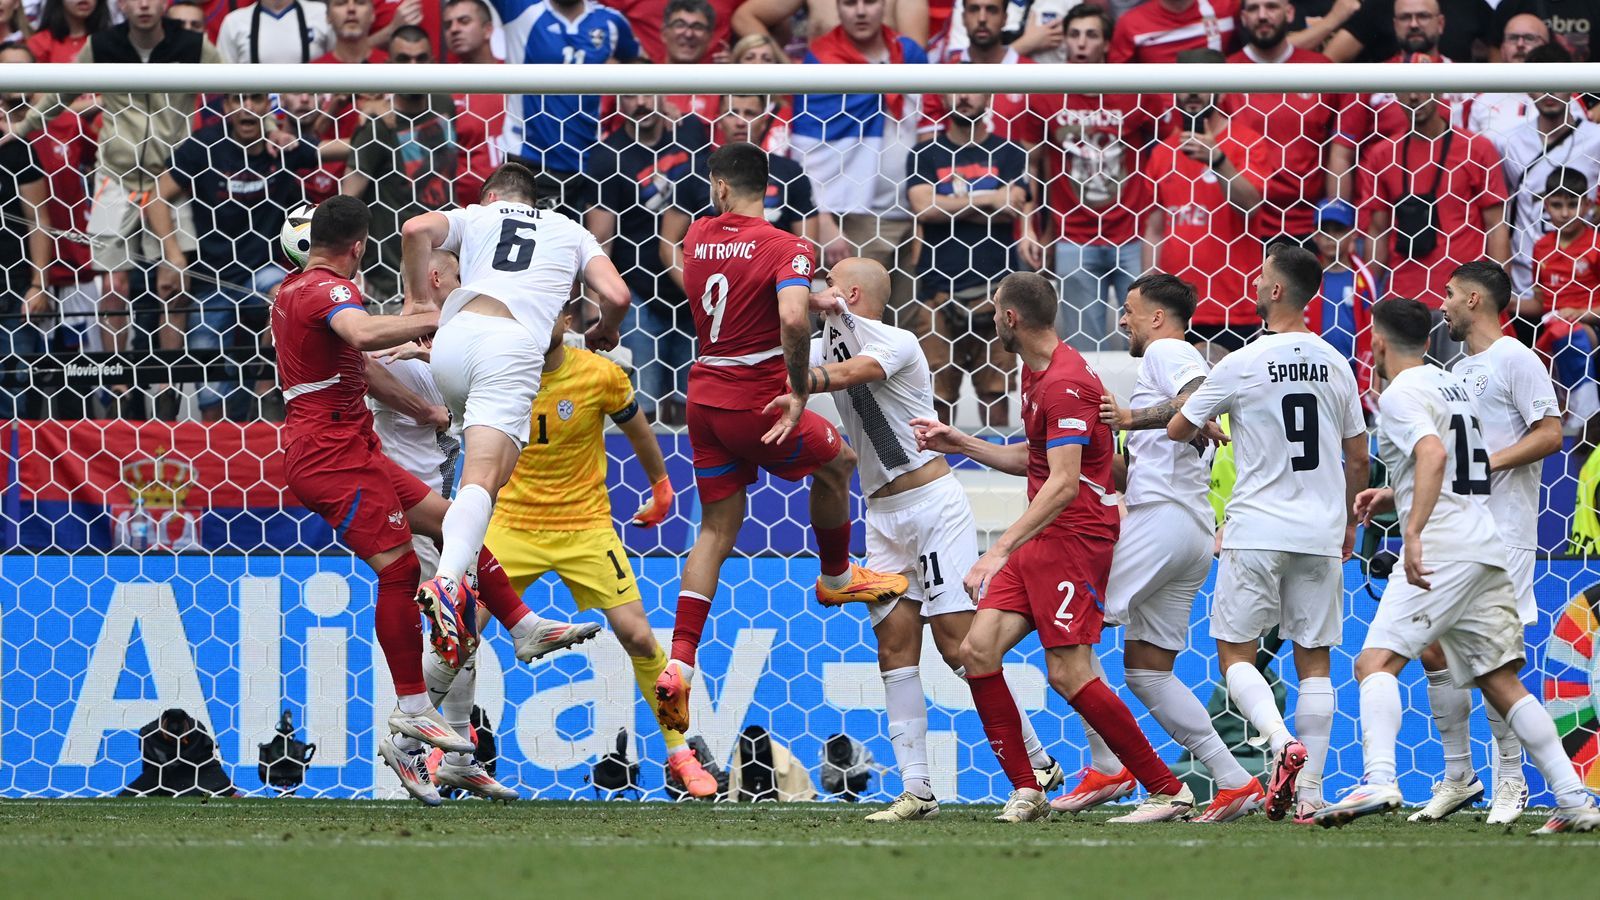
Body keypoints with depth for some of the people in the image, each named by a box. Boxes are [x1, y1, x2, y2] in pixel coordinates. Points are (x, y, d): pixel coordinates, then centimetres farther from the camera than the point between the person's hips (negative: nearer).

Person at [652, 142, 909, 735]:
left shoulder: (698, 236, 5)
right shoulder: (786, 248, -14)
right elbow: (792, 318, -31)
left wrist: (814, 297, 31)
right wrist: (799, 390, -19)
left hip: (703, 396, 5)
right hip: (757, 402, -5)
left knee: (717, 527, 10)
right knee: (836, 464, 24)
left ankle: (679, 664, -1)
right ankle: (836, 578, 44)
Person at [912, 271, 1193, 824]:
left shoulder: (1066, 384, -17)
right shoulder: (1035, 373, 16)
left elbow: (1063, 483, -24)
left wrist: (1001, 550, -28)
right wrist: (959, 444, 24)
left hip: (1075, 537, -10)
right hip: (1040, 544, 10)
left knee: (1069, 674, -14)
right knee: (978, 651, -1)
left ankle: (1169, 791, -7)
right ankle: (1026, 792, 2)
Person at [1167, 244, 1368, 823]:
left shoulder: (1242, 365, -9)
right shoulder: (1335, 366, 4)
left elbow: (1178, 431, 2)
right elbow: (1358, 456, 12)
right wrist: (1349, 523, 26)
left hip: (1257, 530, -4)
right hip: (1321, 534, 4)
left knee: (1235, 652, 4)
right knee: (1314, 660, 8)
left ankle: (1282, 741, -22)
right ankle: (1310, 793, 4)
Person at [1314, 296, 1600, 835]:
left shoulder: (1402, 394, -5)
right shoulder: (1452, 386, 22)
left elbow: (1434, 453, -24)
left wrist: (1413, 532, -32)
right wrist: (1392, 498, 27)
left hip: (1443, 549, -9)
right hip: (1488, 549, 9)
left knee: (1377, 660, -14)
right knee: (1501, 683, 10)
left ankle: (1378, 780, -33)